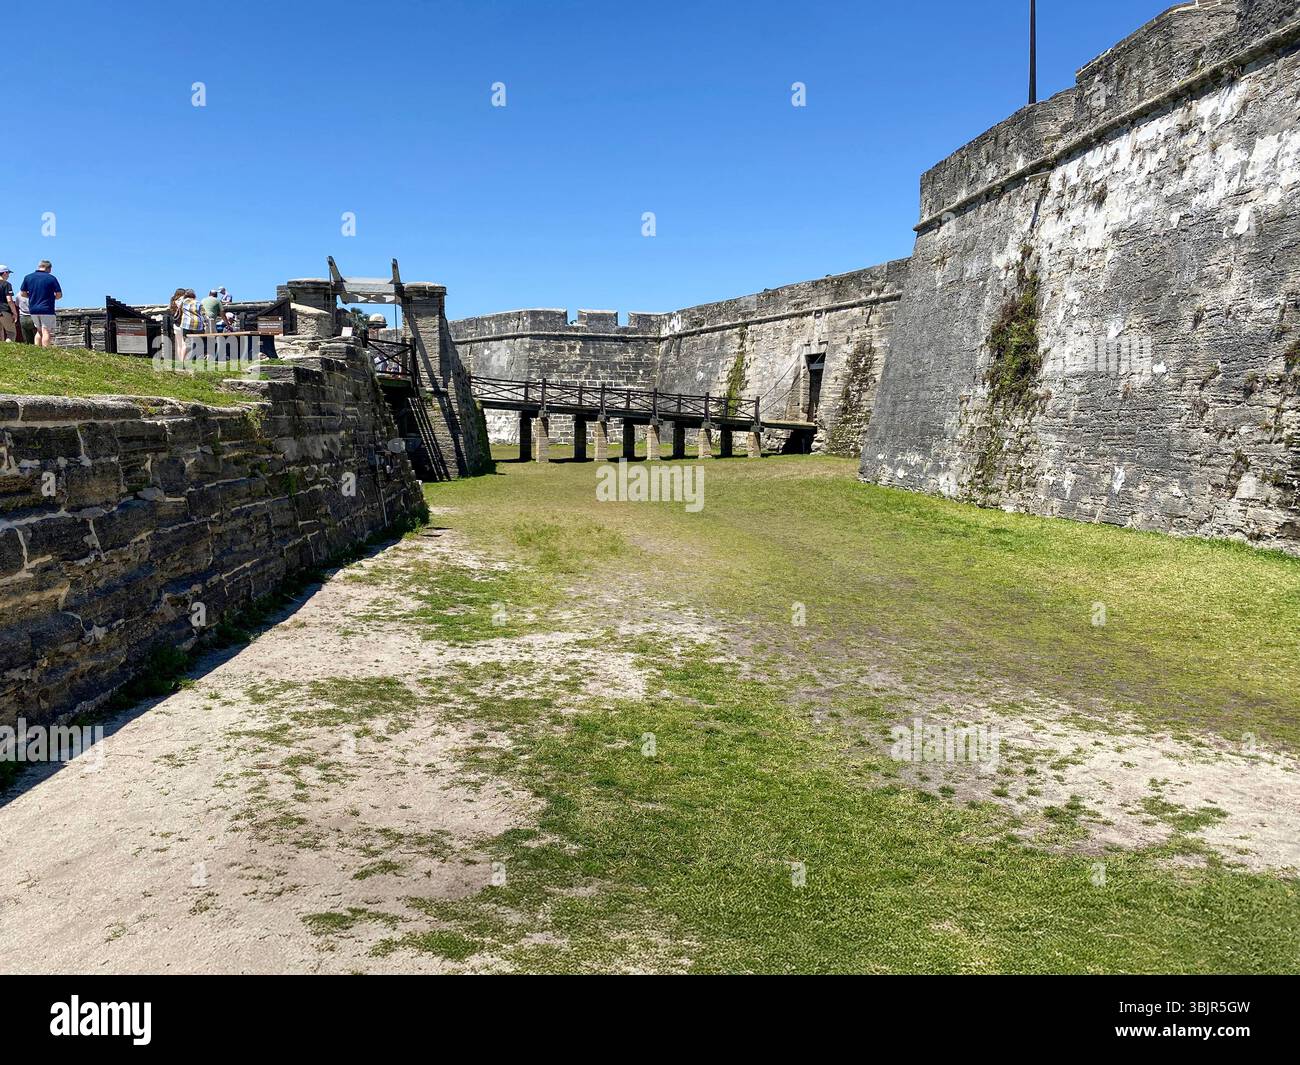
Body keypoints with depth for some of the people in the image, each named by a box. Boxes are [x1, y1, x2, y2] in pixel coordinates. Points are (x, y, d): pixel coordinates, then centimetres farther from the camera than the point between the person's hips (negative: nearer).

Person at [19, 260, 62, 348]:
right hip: (47, 309, -5)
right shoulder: (51, 278, -7)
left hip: (33, 309, 5)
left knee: (39, 331, 17)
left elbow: (23, 293, 10)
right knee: (46, 332, -4)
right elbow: (59, 295, -6)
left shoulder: (28, 277, 6)